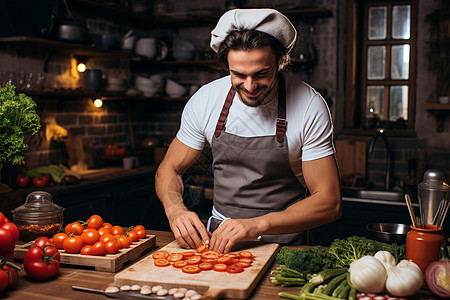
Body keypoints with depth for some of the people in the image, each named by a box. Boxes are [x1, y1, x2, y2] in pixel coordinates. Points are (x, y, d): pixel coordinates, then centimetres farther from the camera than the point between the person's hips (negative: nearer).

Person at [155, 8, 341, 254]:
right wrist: (175, 209, -19)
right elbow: (169, 169, 4)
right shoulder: (205, 99, -8)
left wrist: (258, 225, -30)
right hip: (218, 236, 2)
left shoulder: (310, 107, -16)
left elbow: (329, 203, -16)